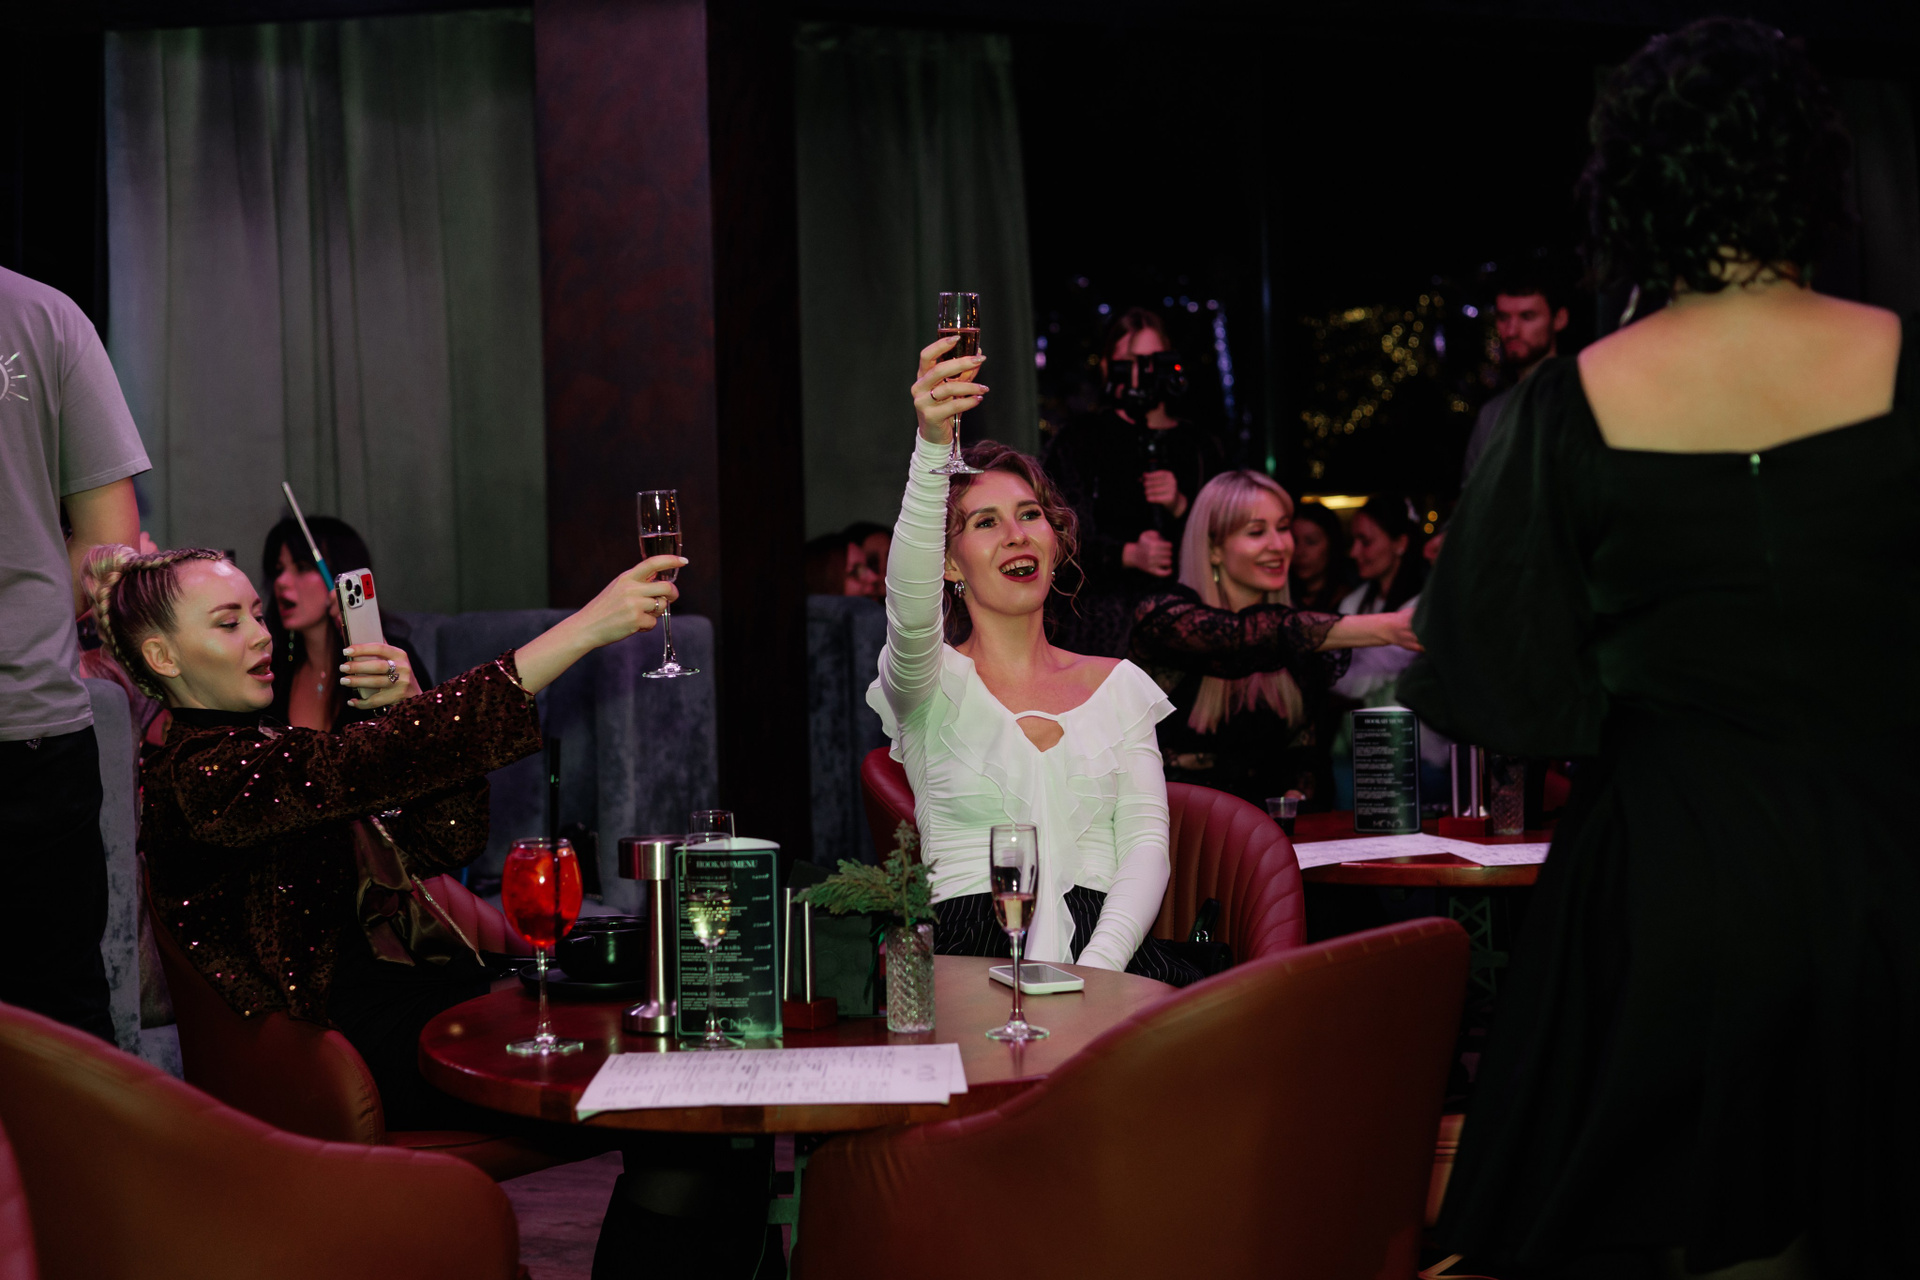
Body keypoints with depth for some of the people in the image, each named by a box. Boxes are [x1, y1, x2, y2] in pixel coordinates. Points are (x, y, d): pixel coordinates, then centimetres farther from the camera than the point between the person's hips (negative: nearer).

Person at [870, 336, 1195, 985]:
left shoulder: (1121, 684, 17)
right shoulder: (934, 681, 8)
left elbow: (1145, 844, 9)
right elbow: (911, 608, -17)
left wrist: (1100, 963, -12)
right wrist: (933, 444, -32)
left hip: (1101, 939, 3)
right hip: (968, 948, -3)